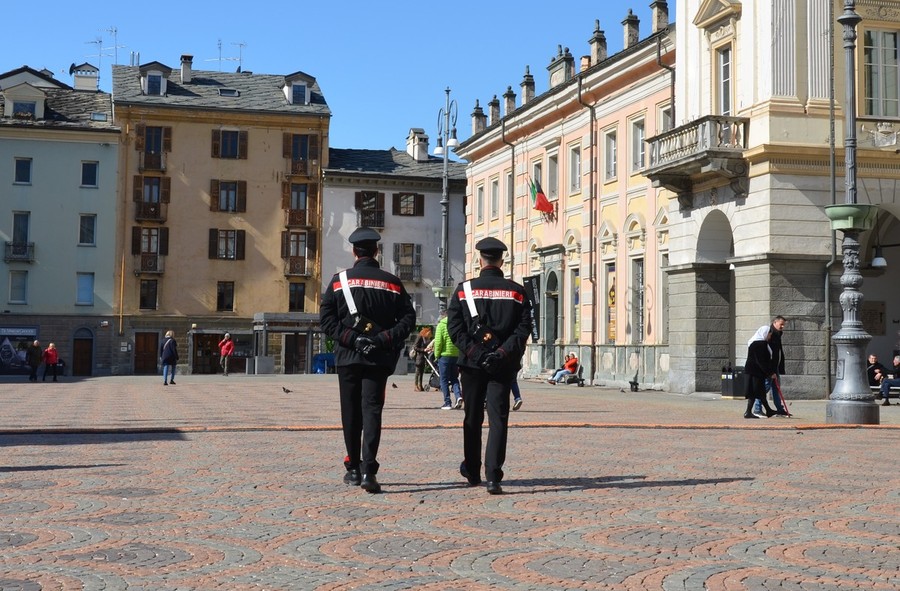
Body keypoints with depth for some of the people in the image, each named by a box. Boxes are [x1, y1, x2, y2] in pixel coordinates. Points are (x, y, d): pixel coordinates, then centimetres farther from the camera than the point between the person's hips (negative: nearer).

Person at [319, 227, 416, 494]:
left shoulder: (339, 281, 1)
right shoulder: (392, 282, 4)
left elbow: (326, 318, -6)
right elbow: (408, 318, -2)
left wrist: (350, 339, -7)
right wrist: (384, 340, -7)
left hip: (347, 357, 0)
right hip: (379, 359, 0)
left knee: (351, 413, 10)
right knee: (372, 410, -1)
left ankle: (353, 469, 17)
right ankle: (368, 469, -15)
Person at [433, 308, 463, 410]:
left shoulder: (441, 325, -6)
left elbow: (438, 341, -12)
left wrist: (436, 354, -1)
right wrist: (461, 354, 11)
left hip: (444, 355, -4)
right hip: (456, 355, 4)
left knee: (444, 379, 5)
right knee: (454, 378, 15)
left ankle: (447, 402, 2)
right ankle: (459, 395, -8)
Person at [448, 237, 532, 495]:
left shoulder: (464, 289, 2)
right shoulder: (517, 292, 3)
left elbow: (454, 327, -6)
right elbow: (523, 328, -6)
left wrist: (472, 352, -7)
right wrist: (502, 353, -9)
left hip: (472, 363, 1)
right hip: (503, 366, 0)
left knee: (472, 419, 13)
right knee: (498, 419, -2)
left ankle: (472, 473, 23)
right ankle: (493, 477, -12)